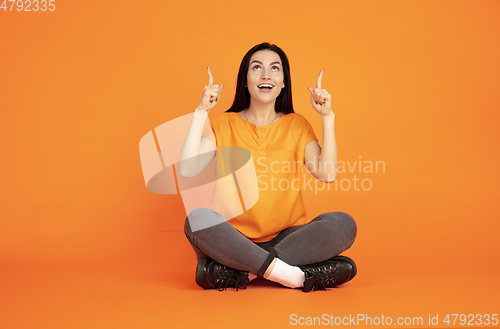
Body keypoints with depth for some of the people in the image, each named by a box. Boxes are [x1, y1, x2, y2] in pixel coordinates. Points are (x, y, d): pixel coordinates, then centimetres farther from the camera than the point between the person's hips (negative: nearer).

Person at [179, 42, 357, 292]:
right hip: (234, 240, -2)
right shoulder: (224, 124, 6)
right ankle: (287, 274, -29)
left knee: (343, 224, -25)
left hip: (286, 238, 2)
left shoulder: (296, 124, 10)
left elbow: (327, 174, -5)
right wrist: (201, 112, -10)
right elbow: (187, 170, -11)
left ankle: (240, 272, -25)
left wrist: (327, 117, -7)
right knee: (197, 218, -32)